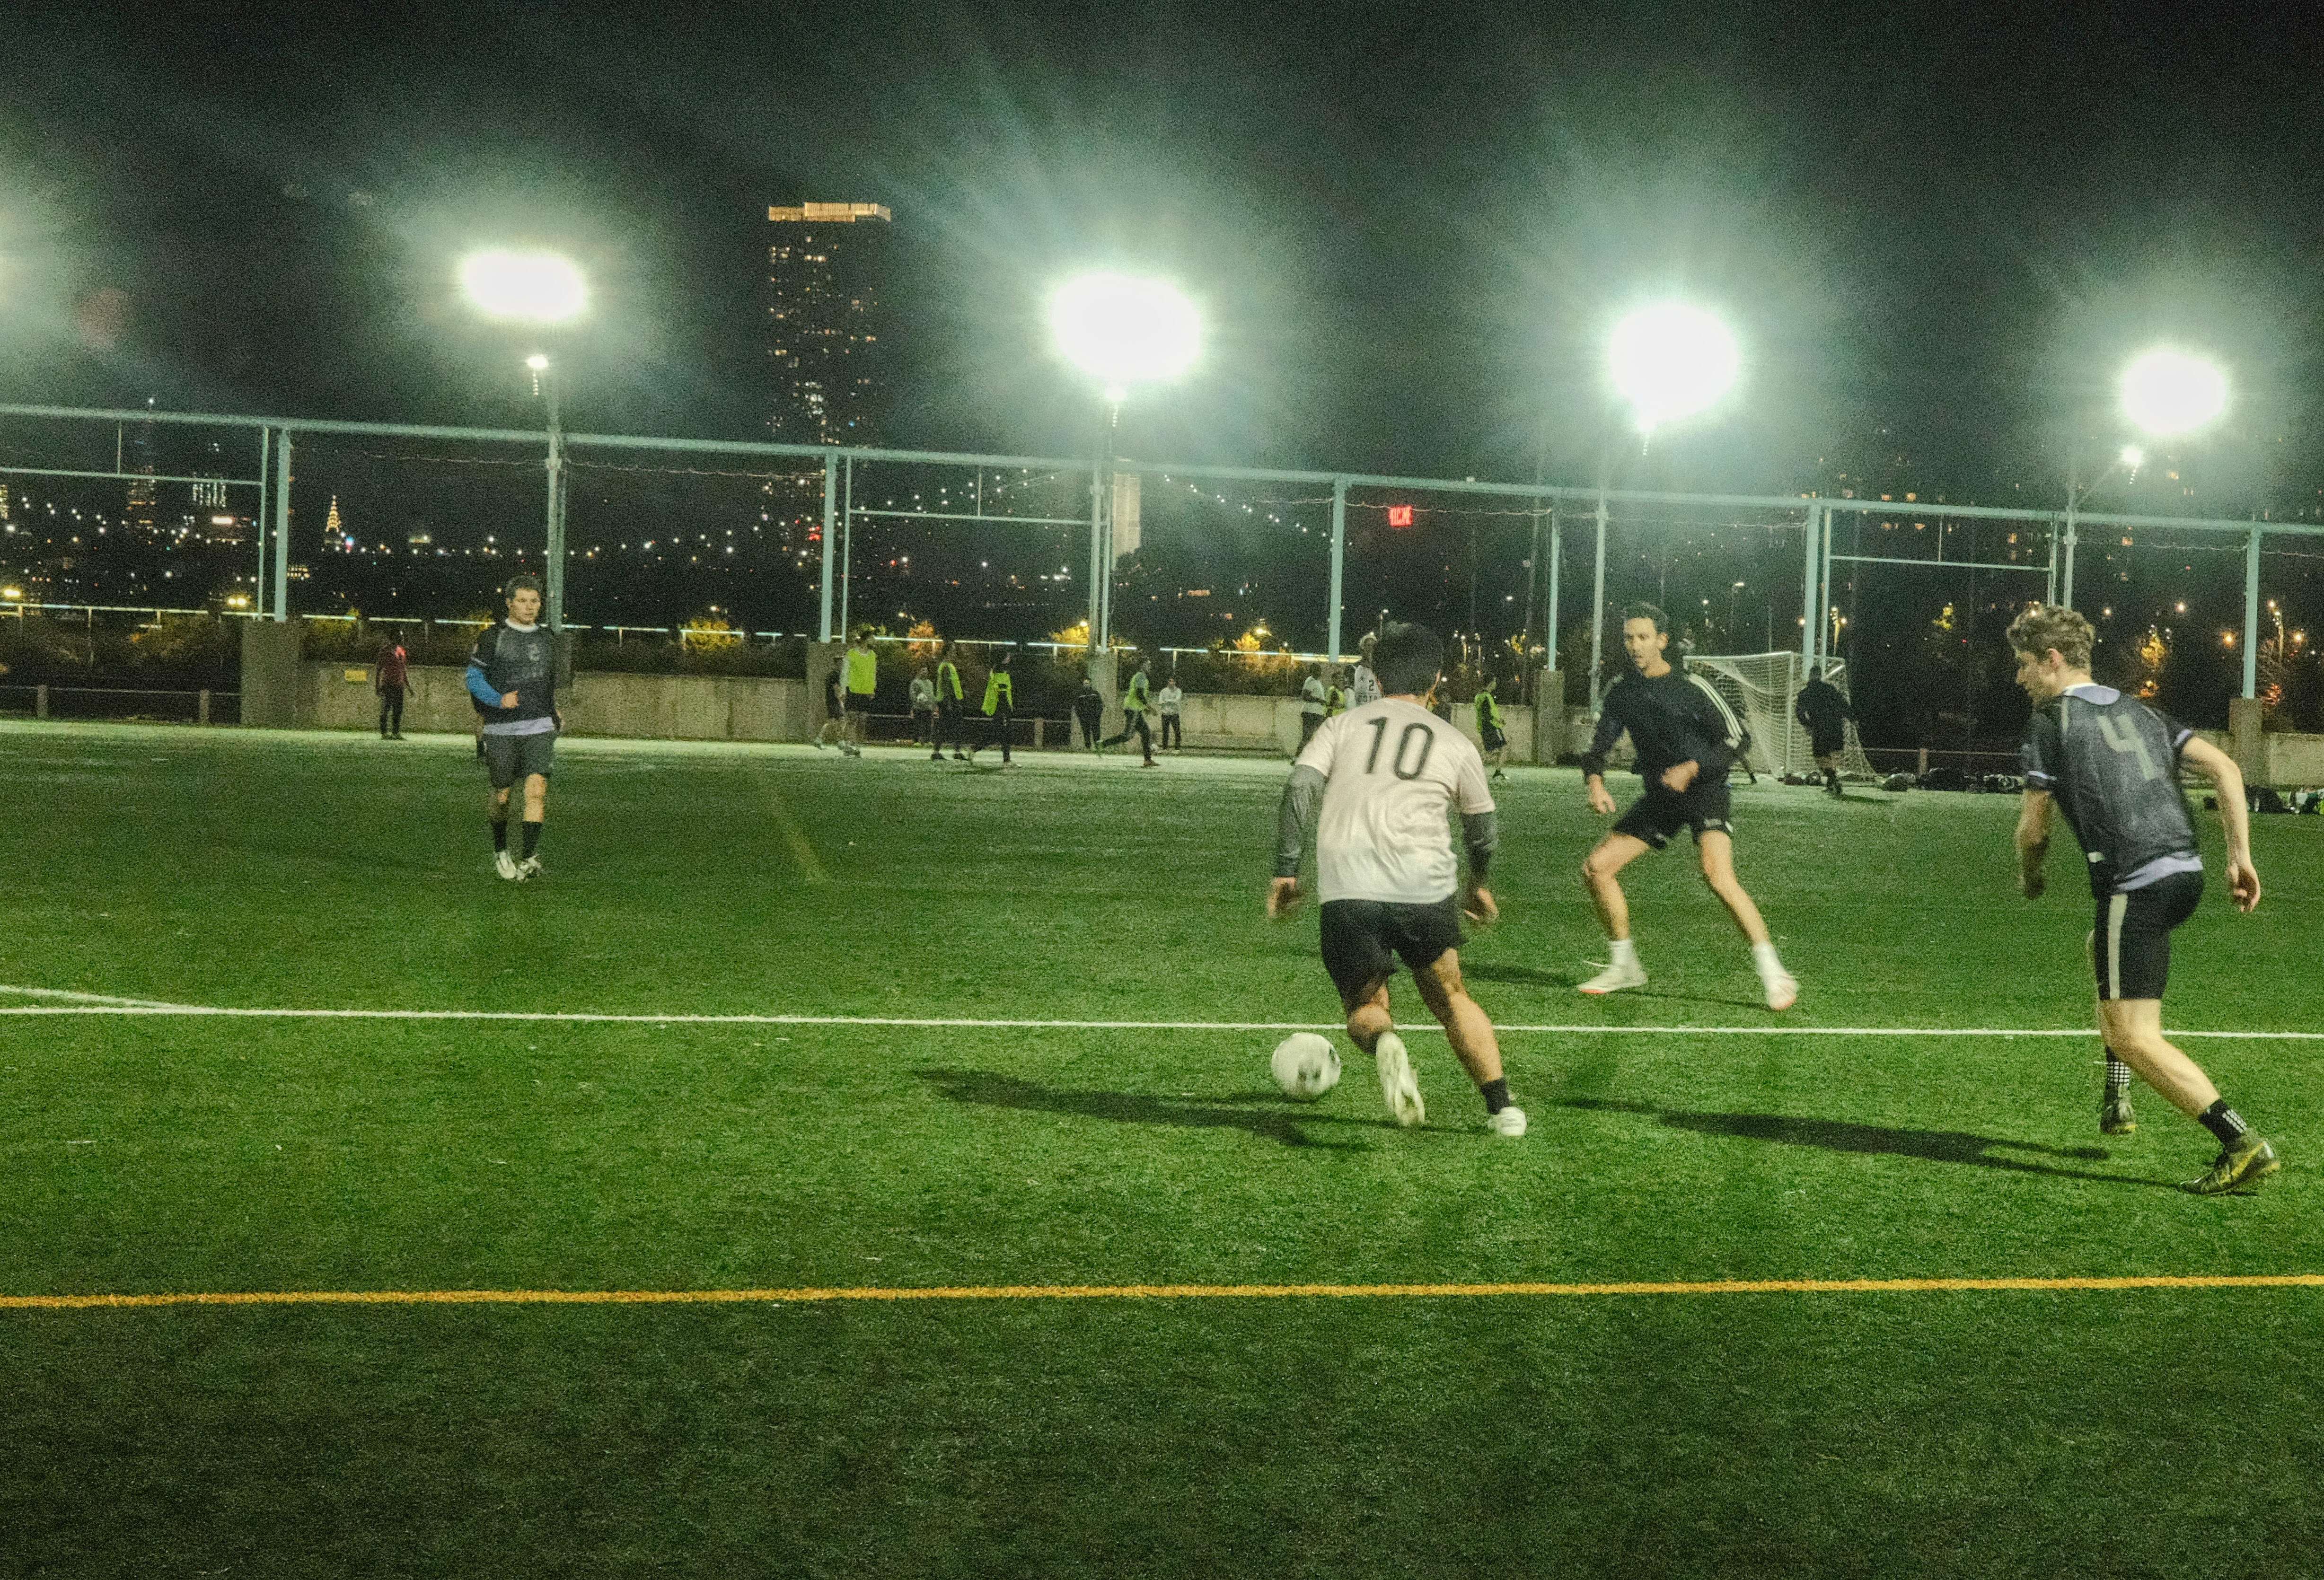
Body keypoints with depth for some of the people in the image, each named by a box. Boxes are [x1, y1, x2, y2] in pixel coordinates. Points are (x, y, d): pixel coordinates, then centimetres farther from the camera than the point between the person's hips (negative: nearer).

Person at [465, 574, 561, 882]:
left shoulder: (547, 638, 13)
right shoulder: (494, 637, -2)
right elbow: (474, 678, -3)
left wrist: (554, 711, 18)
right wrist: (499, 700, -17)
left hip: (539, 727, 2)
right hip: (501, 729, -2)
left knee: (537, 788, -15)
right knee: (501, 793, 7)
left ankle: (530, 857, -18)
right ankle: (500, 850, 29)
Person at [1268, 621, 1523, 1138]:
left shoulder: (1342, 727, 18)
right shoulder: (1455, 743, 19)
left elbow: (1300, 788, 2)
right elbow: (1484, 828, 27)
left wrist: (1285, 872, 5)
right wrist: (1479, 886, 46)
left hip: (1346, 892, -1)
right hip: (1426, 888, 1)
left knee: (1364, 1004, 15)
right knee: (1450, 997, 23)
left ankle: (1383, 1041, -20)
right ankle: (1502, 1107, 15)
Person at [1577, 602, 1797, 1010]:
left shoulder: (1691, 687, -13)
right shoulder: (1621, 692, 3)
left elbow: (1735, 737, -10)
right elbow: (1598, 745, 9)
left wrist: (1693, 769, -22)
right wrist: (1596, 783, -12)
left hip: (1703, 790, -6)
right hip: (1660, 796, 7)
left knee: (1718, 876, -29)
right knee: (1596, 868, 0)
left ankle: (1773, 975, -22)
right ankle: (1625, 967, 16)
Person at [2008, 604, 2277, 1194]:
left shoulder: (2050, 723, -1)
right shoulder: (2138, 711, 19)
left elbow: (2032, 828, 1)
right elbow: (2225, 767, 11)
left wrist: (2030, 877, 23)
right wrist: (2241, 855, 9)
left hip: (2135, 884, -9)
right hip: (2185, 870, 9)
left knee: (2133, 1036, -5)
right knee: (2101, 948, 35)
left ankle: (2243, 1144, -15)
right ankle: (2116, 1101, 35)